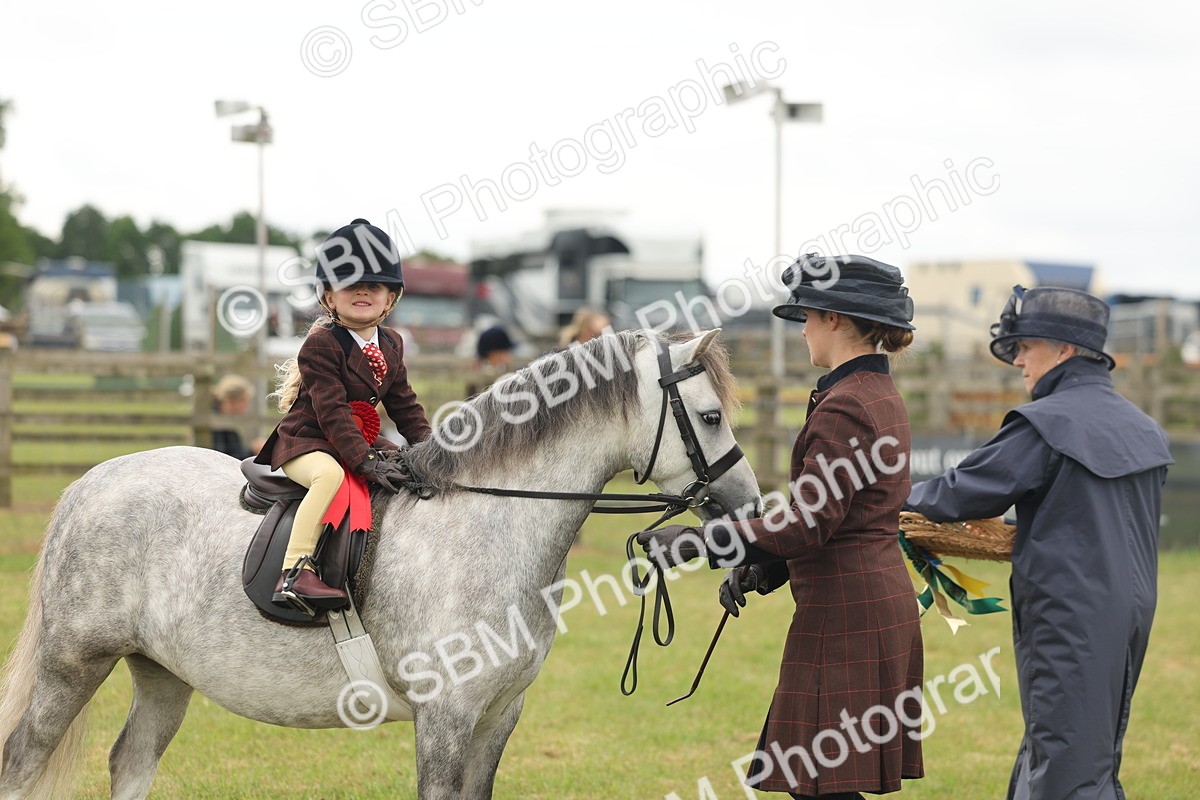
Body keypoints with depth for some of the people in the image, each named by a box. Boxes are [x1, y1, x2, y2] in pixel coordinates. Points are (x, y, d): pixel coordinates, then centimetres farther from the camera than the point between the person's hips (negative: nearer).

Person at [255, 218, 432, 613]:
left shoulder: (390, 346, 8)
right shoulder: (320, 344, -16)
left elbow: (405, 406, 14)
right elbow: (333, 412, -23)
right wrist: (367, 461, -31)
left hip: (360, 441, 8)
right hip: (304, 443, -8)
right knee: (330, 474, -38)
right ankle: (295, 571, -42)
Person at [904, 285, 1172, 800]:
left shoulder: (1048, 423, -12)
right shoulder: (1142, 429, 14)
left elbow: (962, 494, -8)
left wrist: (907, 498, 11)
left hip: (1069, 622, -9)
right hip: (1130, 613, 9)